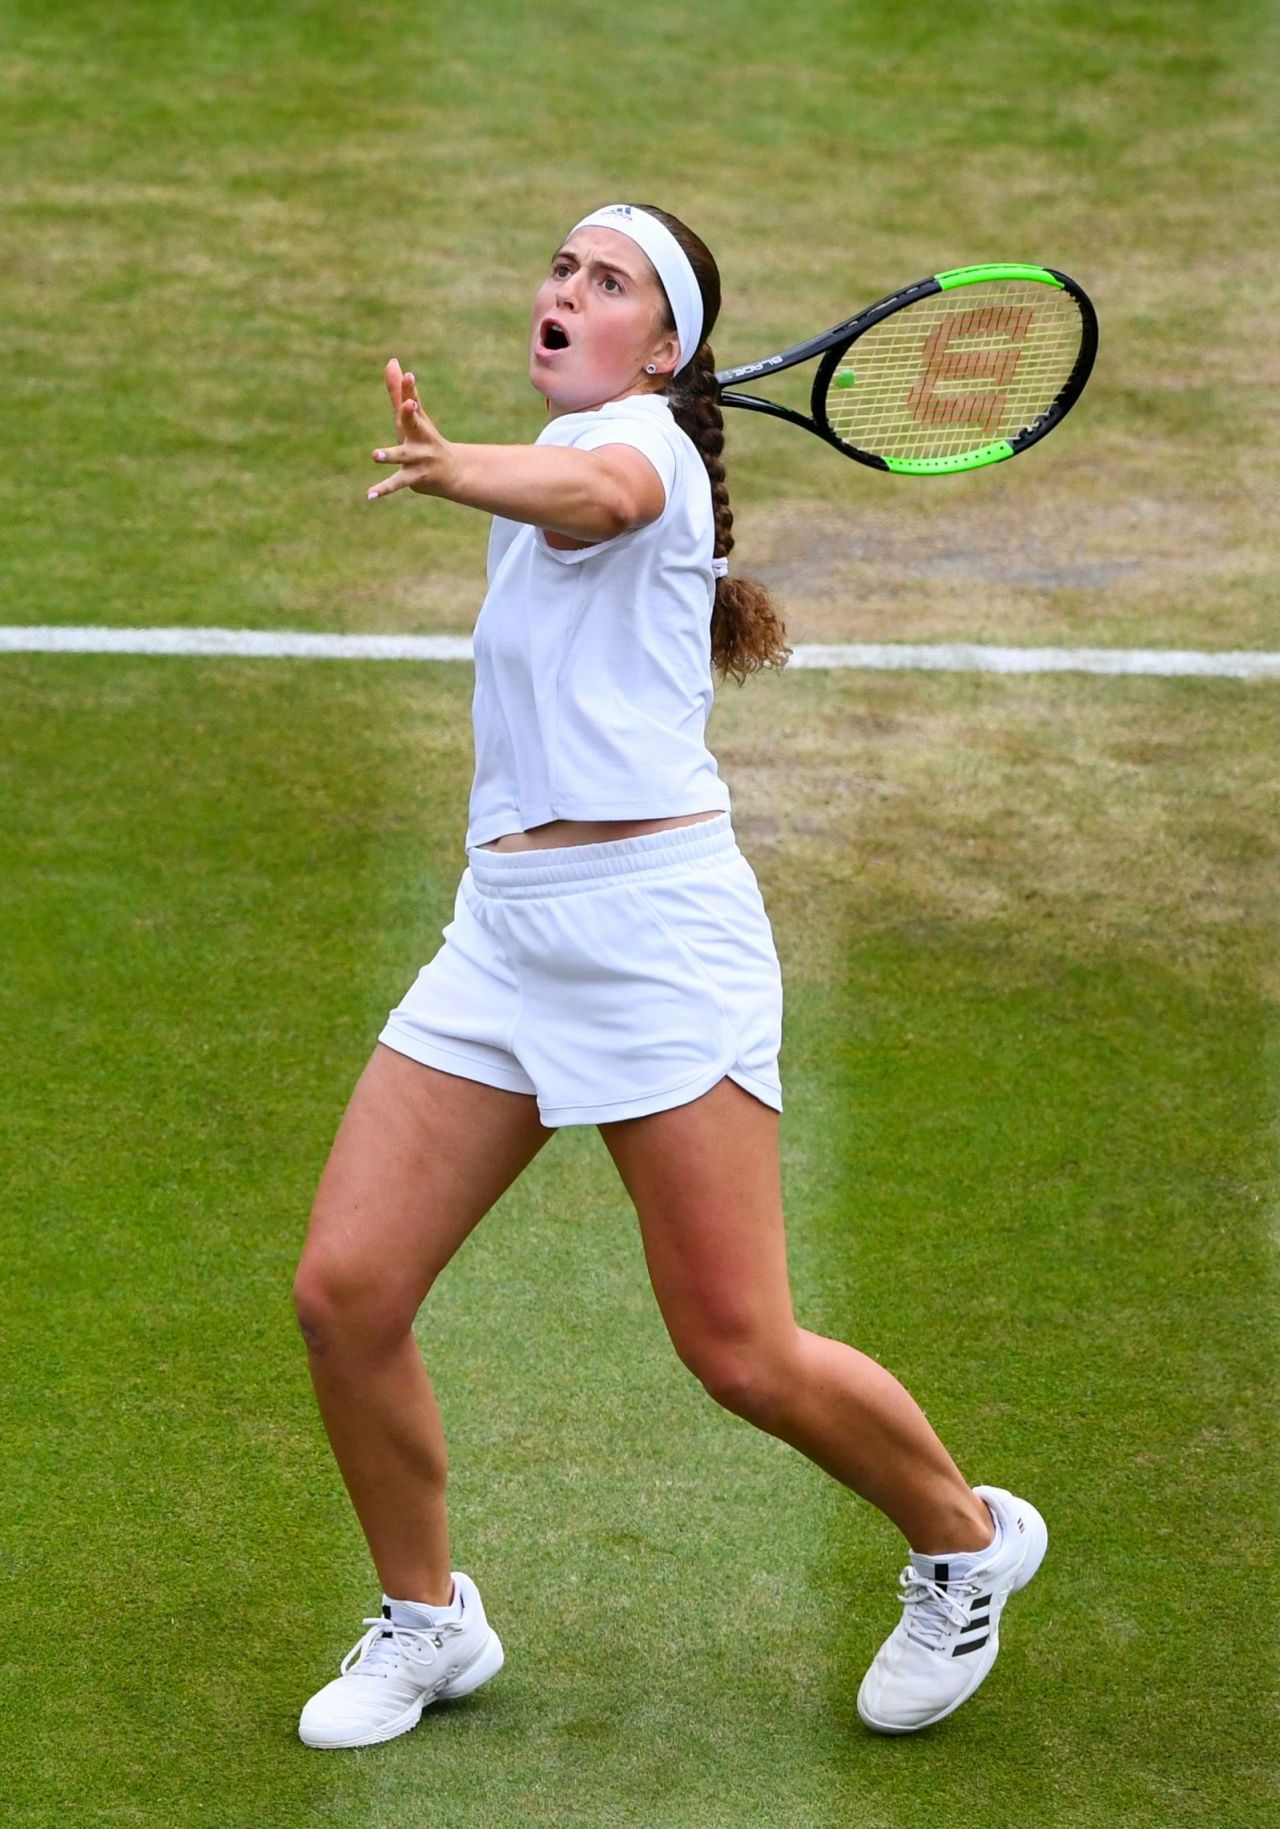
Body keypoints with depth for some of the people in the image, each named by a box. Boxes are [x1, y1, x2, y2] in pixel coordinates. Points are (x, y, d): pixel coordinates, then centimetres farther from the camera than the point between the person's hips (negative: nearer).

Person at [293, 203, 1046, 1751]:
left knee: (741, 1355, -7)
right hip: (501, 928, 8)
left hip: (654, 921, -8)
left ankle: (966, 1541, 21)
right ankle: (426, 1623, 16)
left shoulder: (641, 433, -7)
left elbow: (592, 496, -35)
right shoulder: (560, 448, 19)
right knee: (343, 1290, -4)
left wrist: (457, 469, -53)